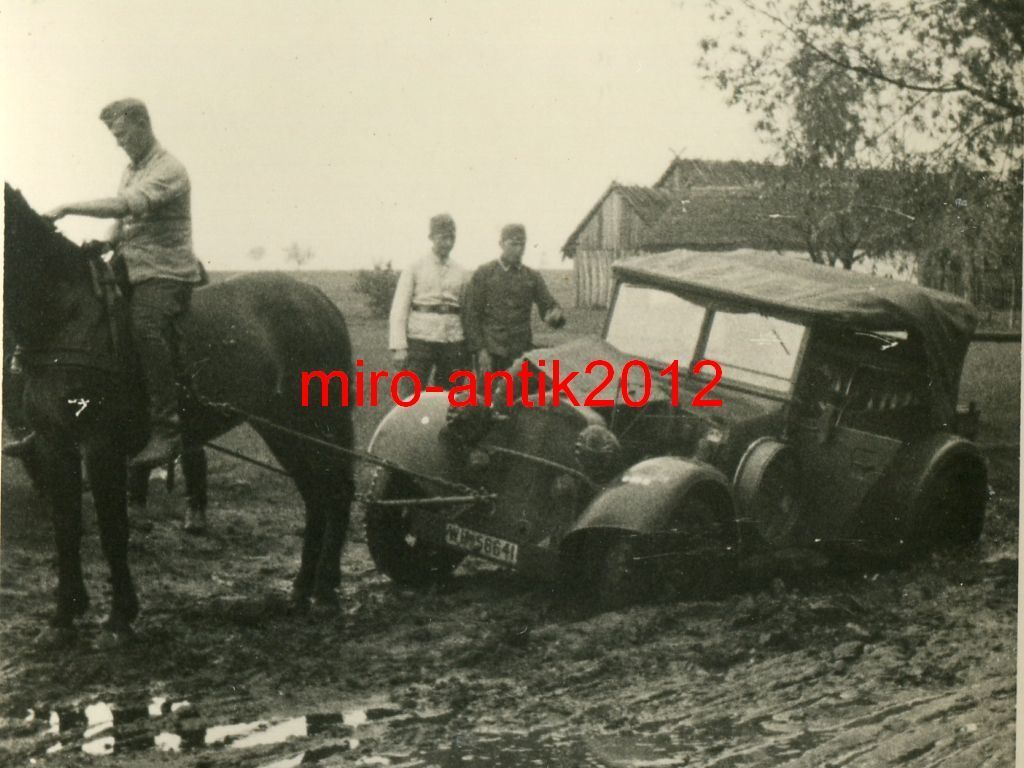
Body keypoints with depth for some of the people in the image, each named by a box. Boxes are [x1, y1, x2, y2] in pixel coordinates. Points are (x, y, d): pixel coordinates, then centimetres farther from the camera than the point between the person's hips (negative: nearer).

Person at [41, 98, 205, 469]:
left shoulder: (169, 170, -11)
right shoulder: (130, 170, 20)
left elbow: (127, 205, -26)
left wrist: (67, 208, -25)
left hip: (166, 274, -9)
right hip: (132, 269, 10)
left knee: (147, 328, -33)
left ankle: (166, 430, -32)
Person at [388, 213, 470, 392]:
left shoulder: (461, 273, 11)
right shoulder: (415, 269, 2)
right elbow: (399, 310, -1)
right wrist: (398, 346, -10)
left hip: (453, 343, 3)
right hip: (420, 341, -3)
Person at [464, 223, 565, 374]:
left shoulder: (532, 276, 10)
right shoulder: (484, 274, 1)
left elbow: (548, 305, 6)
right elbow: (472, 315, -2)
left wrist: (556, 315, -20)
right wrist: (480, 350, -10)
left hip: (521, 353, 3)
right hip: (490, 353, -3)